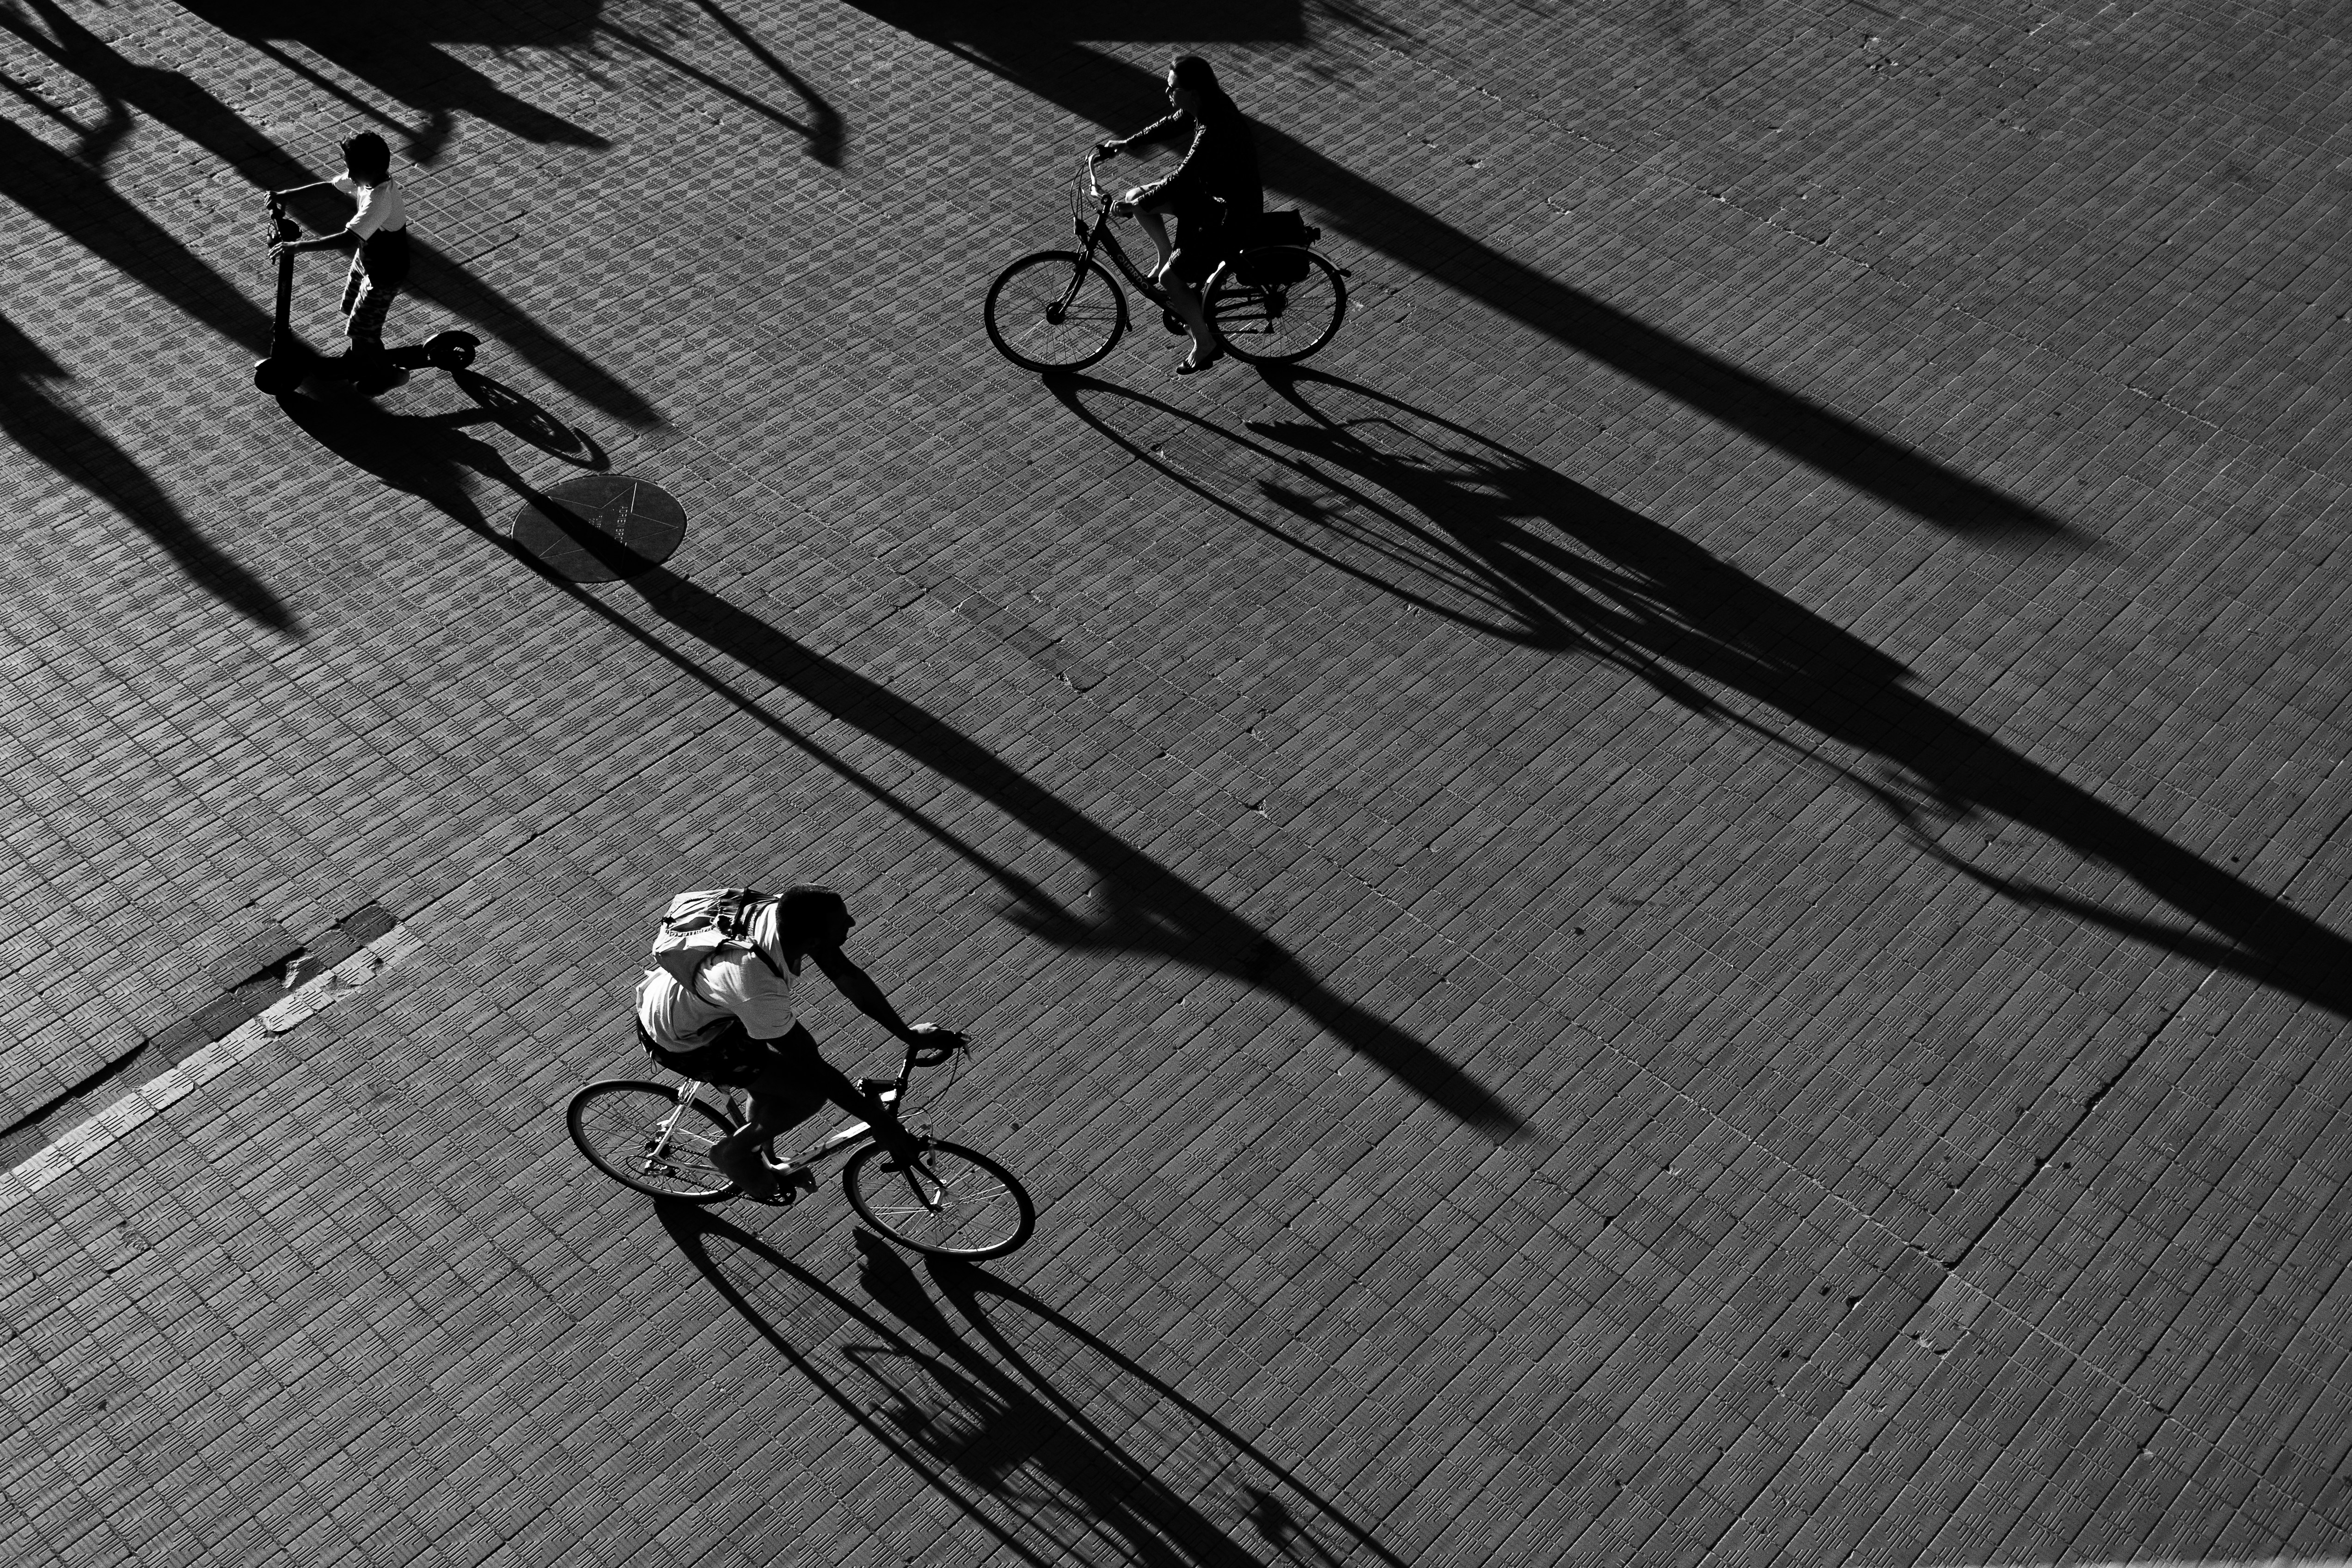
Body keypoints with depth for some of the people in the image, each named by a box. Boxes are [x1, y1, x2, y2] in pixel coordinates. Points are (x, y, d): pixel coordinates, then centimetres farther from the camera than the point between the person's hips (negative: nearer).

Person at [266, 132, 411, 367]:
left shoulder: (380, 201, -39)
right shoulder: (366, 179, -12)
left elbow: (346, 239, -45)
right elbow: (329, 185, 6)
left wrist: (297, 246, -42)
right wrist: (288, 194, 3)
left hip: (384, 275, -9)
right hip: (366, 259, 9)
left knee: (363, 330, 4)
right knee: (352, 314, 25)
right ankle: (358, 360, 48)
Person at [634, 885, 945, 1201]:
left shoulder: (786, 914, -22)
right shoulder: (760, 990, -41)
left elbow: (849, 976, -8)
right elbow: (816, 1069, -30)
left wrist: (907, 1032, -7)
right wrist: (882, 1124, -21)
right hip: (678, 1041, -8)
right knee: (811, 1091, -9)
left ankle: (753, 1162, 35)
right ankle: (733, 1154, 15)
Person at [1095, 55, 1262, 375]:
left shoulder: (1214, 131, -35)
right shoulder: (1206, 106, -6)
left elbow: (1180, 180, -34)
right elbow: (1171, 125, 13)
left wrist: (1135, 205, -27)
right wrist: (1126, 143, 8)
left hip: (1232, 215, -9)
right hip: (1213, 192, 9)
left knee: (1171, 278, -10)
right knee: (1137, 197, 7)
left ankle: (1206, 344, 9)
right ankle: (1166, 258, 27)